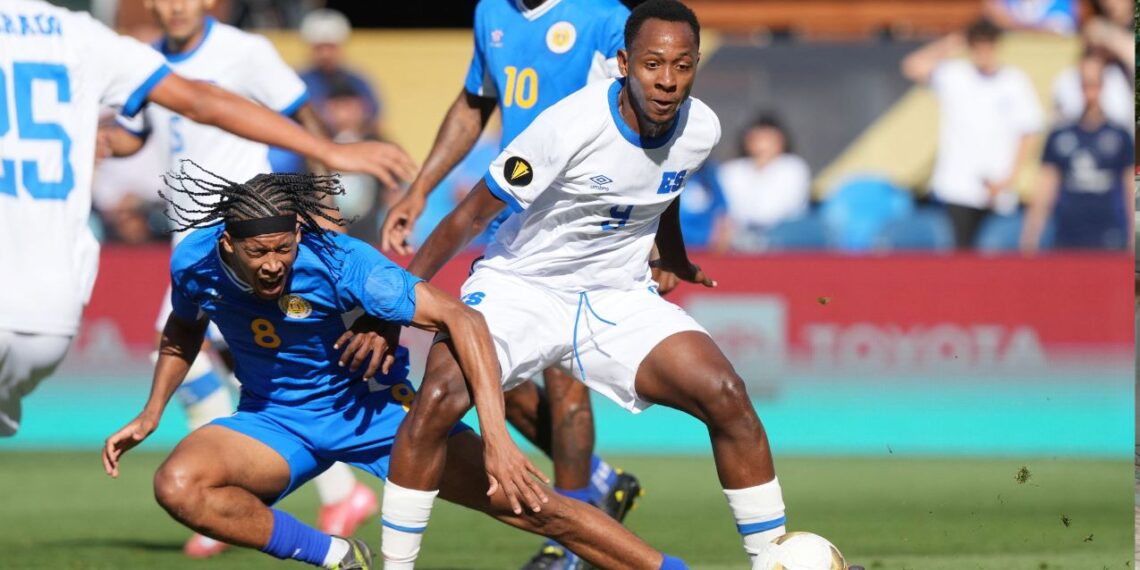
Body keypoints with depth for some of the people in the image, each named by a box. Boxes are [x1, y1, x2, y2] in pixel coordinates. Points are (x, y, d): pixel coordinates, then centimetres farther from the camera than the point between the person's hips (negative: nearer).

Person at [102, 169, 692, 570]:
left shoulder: (339, 261, -30)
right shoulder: (195, 262, -17)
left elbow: (460, 318, -33)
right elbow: (183, 330, 10)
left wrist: (496, 436, -41)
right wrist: (150, 414, -1)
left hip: (372, 406, -3)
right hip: (274, 419, 3)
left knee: (527, 502, -14)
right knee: (177, 486, -28)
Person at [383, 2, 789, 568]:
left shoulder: (700, 130, -8)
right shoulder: (570, 126, -25)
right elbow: (469, 217, -16)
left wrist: (675, 261, 36)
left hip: (619, 299, 4)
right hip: (519, 285, -4)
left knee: (726, 395, -17)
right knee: (439, 398, -28)